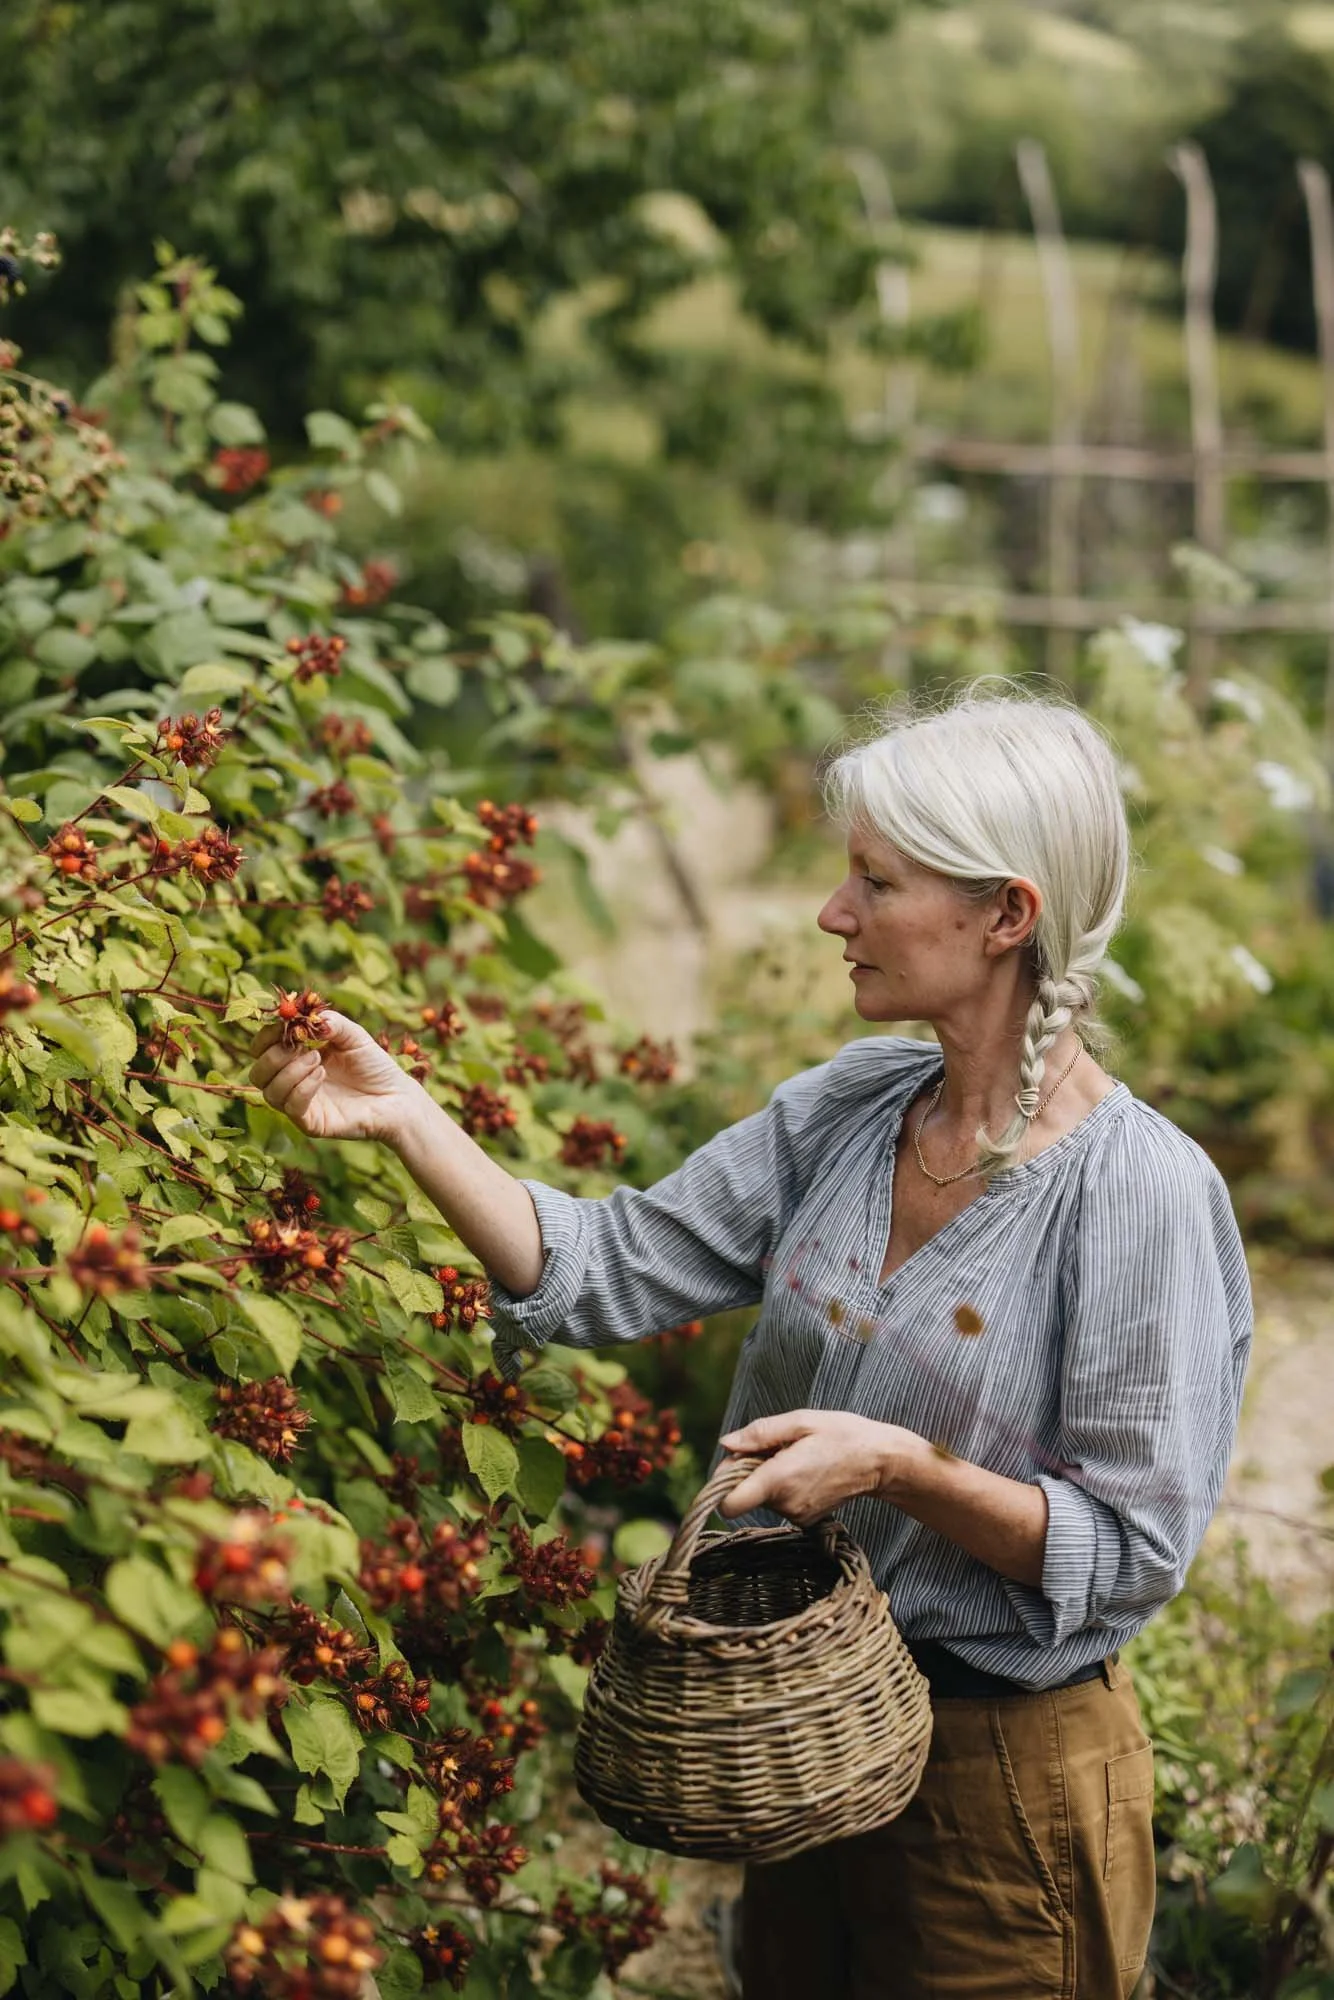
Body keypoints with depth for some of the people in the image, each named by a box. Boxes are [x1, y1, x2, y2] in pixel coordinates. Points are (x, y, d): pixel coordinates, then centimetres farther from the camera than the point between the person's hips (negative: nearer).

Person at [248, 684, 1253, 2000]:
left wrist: (902, 1466, -30)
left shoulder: (1139, 1190, -22)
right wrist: (403, 1116, -13)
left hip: (1004, 1776, -6)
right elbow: (604, 1272, -4)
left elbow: (1129, 1554, -19)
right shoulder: (844, 1110, -3)